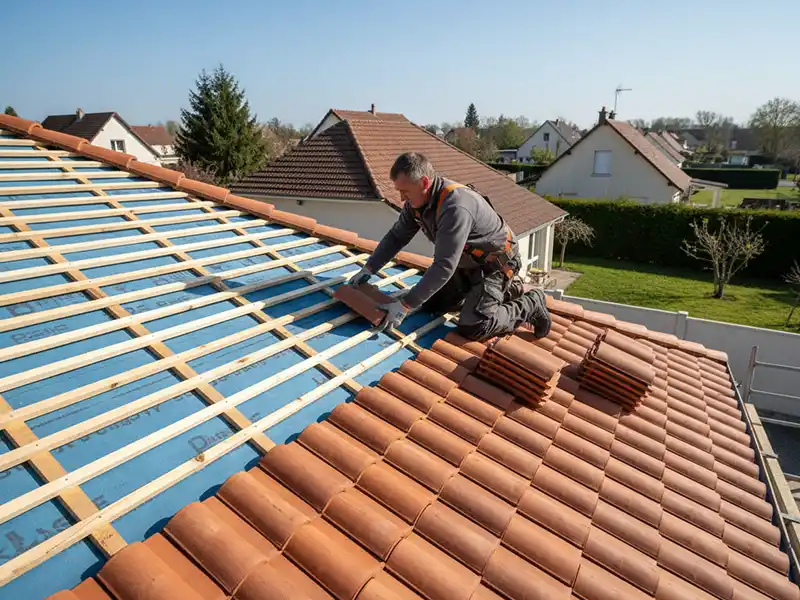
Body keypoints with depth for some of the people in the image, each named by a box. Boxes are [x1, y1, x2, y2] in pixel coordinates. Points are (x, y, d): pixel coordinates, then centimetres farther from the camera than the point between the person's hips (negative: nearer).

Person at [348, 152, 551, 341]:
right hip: (467, 263, 9)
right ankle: (501, 291, 21)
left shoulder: (455, 207, -35)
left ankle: (530, 305, 3)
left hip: (496, 263, -9)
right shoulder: (416, 201, -8)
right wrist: (368, 269, -3)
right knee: (432, 304, 12)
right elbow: (396, 237, 5)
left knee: (471, 327, -21)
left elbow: (444, 267, -36)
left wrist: (405, 305, -34)